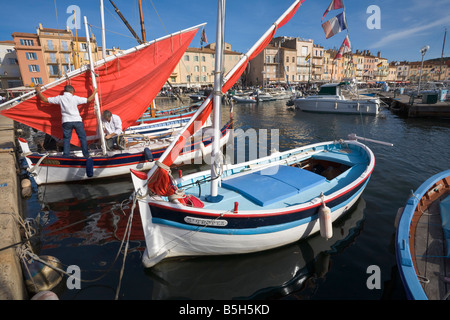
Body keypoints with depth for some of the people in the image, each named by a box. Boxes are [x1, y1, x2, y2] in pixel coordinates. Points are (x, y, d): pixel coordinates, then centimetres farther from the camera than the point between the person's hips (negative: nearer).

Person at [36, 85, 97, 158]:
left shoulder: (60, 98, 2)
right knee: (82, 138, 7)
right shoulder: (75, 98, -3)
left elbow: (45, 100, 7)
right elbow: (88, 100, 3)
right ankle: (86, 155, 8)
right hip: (77, 121, -2)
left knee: (66, 139, 10)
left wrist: (38, 91, 22)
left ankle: (66, 156, 11)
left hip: (66, 122, 2)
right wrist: (94, 92, 17)